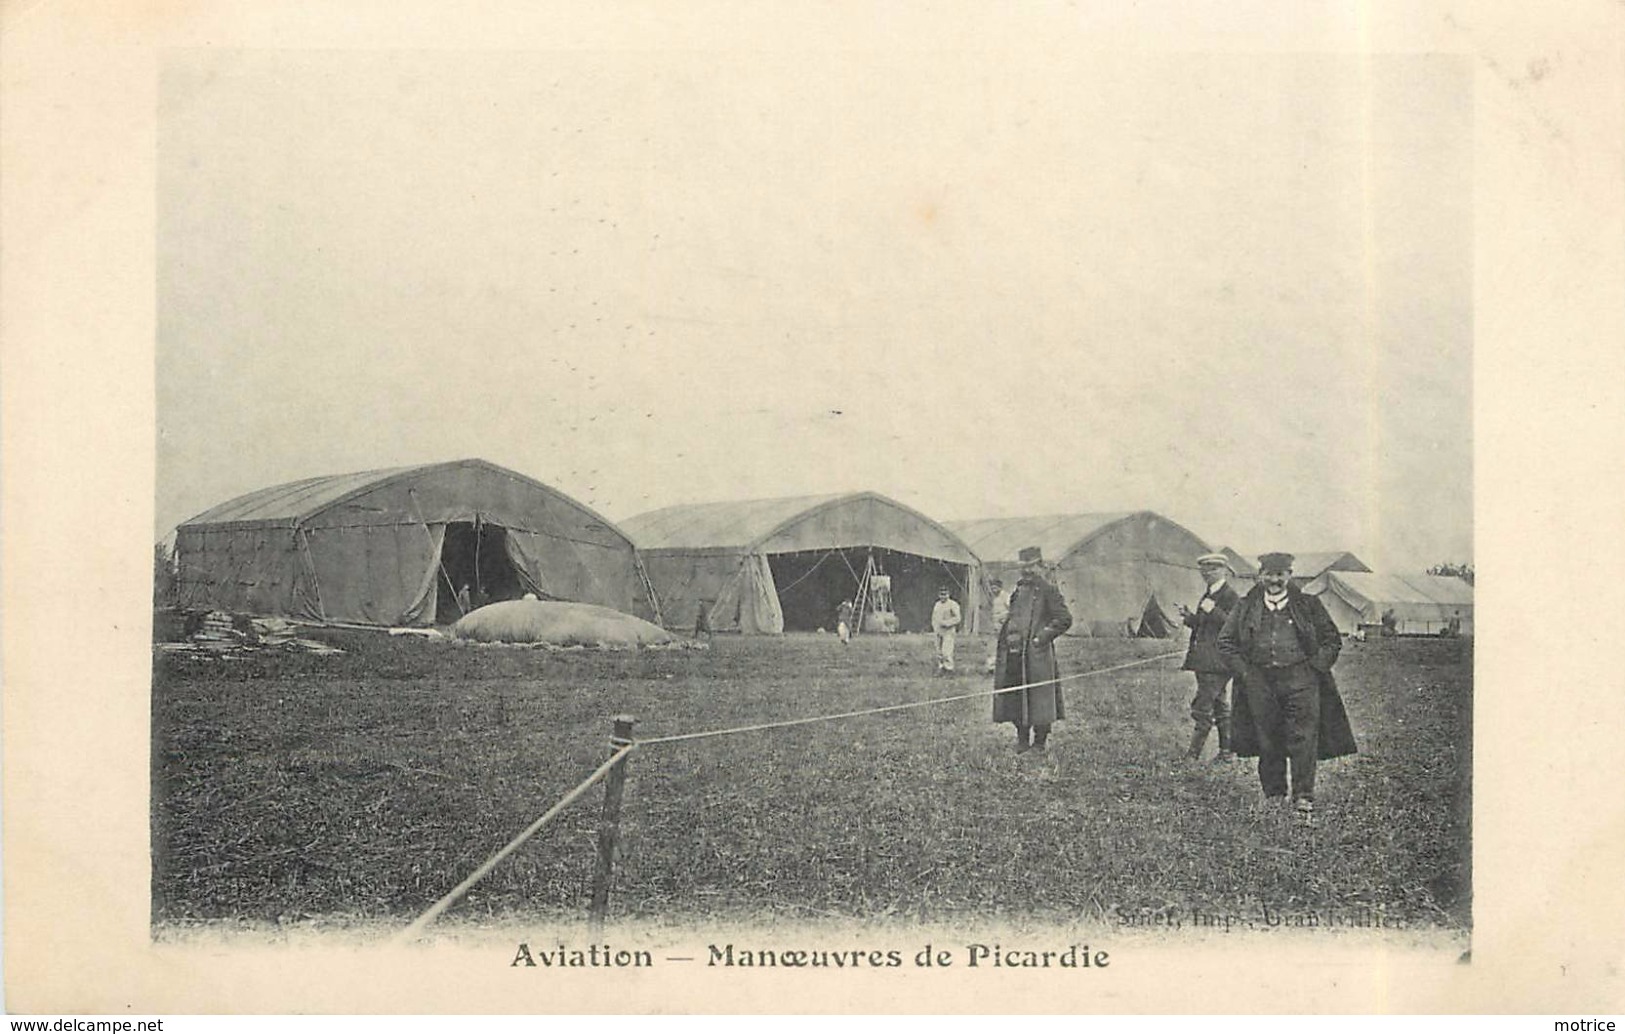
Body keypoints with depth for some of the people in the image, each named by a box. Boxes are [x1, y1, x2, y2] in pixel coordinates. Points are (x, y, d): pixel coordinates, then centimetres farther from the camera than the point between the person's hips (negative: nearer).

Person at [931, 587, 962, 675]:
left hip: (948, 632, -6)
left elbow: (957, 618, -12)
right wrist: (935, 628, 6)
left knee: (946, 651, -13)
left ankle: (949, 669, -8)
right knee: (939, 652, 5)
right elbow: (934, 618, 21)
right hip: (939, 631, 6)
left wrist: (946, 623, -20)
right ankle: (941, 668, 11)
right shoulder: (937, 605, 14)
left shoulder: (953, 604, -6)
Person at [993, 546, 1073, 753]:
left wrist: (1044, 636, -13)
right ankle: (1022, 740, 19)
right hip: (1014, 654, 7)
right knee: (1015, 699, 8)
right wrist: (1005, 639, 14)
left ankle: (1039, 743, 5)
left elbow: (1064, 619, -8)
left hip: (1037, 654, -7)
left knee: (1038, 699, -3)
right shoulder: (1018, 590, 17)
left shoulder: (1048, 590, -3)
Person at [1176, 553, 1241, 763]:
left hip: (1217, 661, -10)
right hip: (1205, 661, 10)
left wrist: (1213, 611, -26)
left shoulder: (1230, 596, -10)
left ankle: (1193, 754, -10)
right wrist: (1189, 617, 7)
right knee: (1219, 705, 13)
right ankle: (1227, 750, 19)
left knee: (1202, 706, -11)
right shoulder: (1208, 596, 19)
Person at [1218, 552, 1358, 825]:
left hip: (1300, 679, -2)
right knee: (1267, 742, 6)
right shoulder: (1246, 608, 9)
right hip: (1259, 682, 2)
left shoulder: (1308, 605, 6)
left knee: (1304, 739, -10)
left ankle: (1303, 800, -9)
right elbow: (1225, 642, 13)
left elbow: (1332, 640, 11)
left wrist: (1315, 668, -1)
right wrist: (1244, 672, 3)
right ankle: (1272, 795, 20)